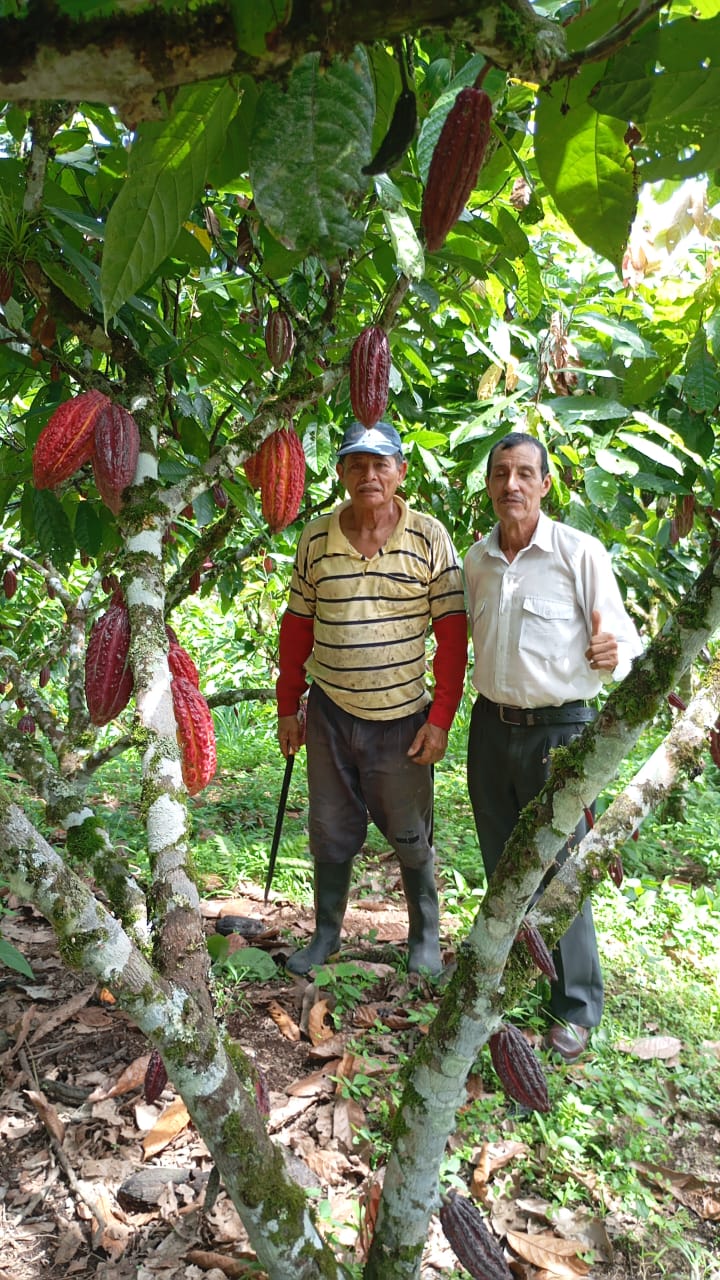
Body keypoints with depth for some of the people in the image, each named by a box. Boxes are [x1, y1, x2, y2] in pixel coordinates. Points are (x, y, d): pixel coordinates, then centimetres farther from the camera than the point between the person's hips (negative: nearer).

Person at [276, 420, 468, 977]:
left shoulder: (429, 537, -7)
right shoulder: (316, 538, 1)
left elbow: (452, 631, -7)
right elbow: (297, 625, 8)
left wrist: (441, 717, -10)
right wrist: (288, 707, 8)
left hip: (402, 716, -2)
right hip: (329, 712, 3)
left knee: (411, 836, 12)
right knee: (331, 832, 15)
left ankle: (426, 936, 33)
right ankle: (326, 933, 33)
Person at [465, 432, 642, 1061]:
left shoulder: (580, 552, -11)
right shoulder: (476, 559, 6)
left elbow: (624, 639, -11)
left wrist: (612, 654, -34)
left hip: (558, 730, -5)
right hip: (491, 726, 6)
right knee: (502, 868, 18)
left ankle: (577, 1007, 22)